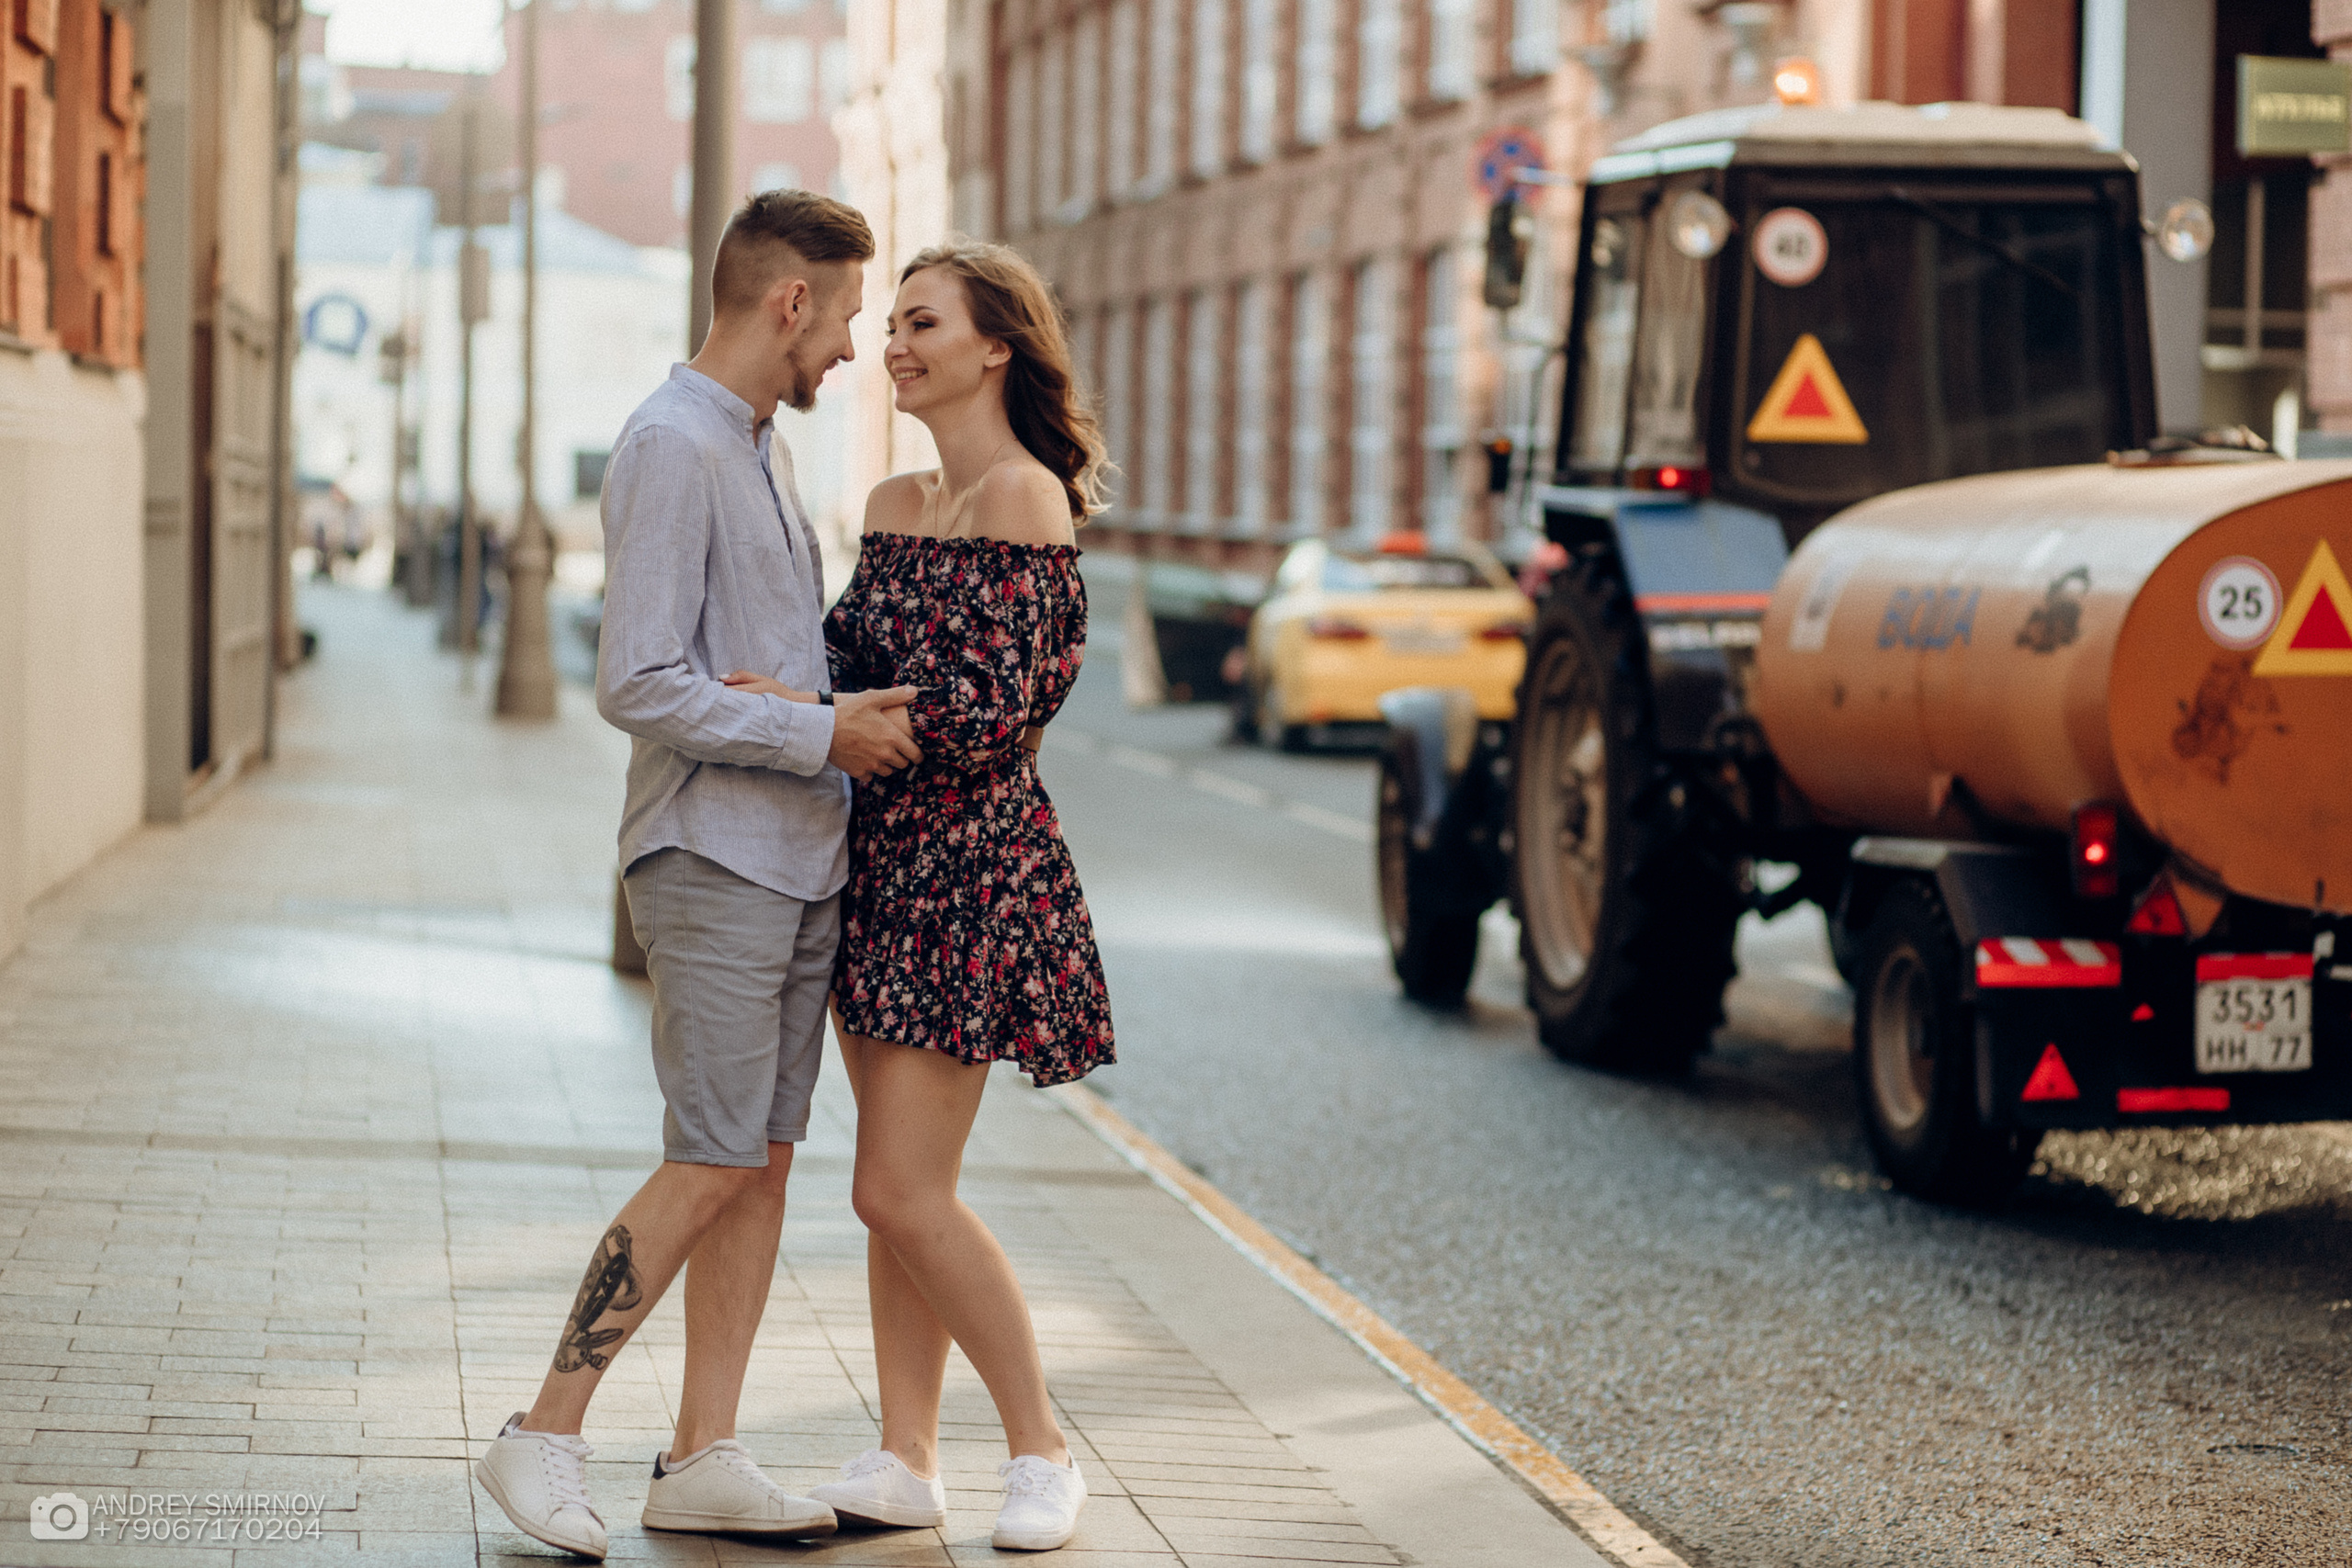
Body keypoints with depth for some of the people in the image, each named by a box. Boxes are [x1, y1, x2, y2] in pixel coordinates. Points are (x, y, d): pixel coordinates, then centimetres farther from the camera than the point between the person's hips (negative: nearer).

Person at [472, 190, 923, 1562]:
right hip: (714, 863, -9)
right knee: (712, 1166, -10)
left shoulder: (763, 447, 17)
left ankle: (704, 1458, 11)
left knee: (766, 1159, 7)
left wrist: (871, 701, 11)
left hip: (803, 862, 9)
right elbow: (640, 685, -19)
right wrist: (824, 734, -15)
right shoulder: (671, 446, -13)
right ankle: (546, 1436, 0)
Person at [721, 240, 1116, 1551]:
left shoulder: (1023, 495, -12)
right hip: (886, 859, 8)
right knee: (900, 1184, 8)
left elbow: (990, 707, -19)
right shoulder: (895, 505, 14)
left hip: (972, 867, -8)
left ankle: (1042, 1449, 4)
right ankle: (907, 1461, 14)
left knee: (903, 1188, -9)